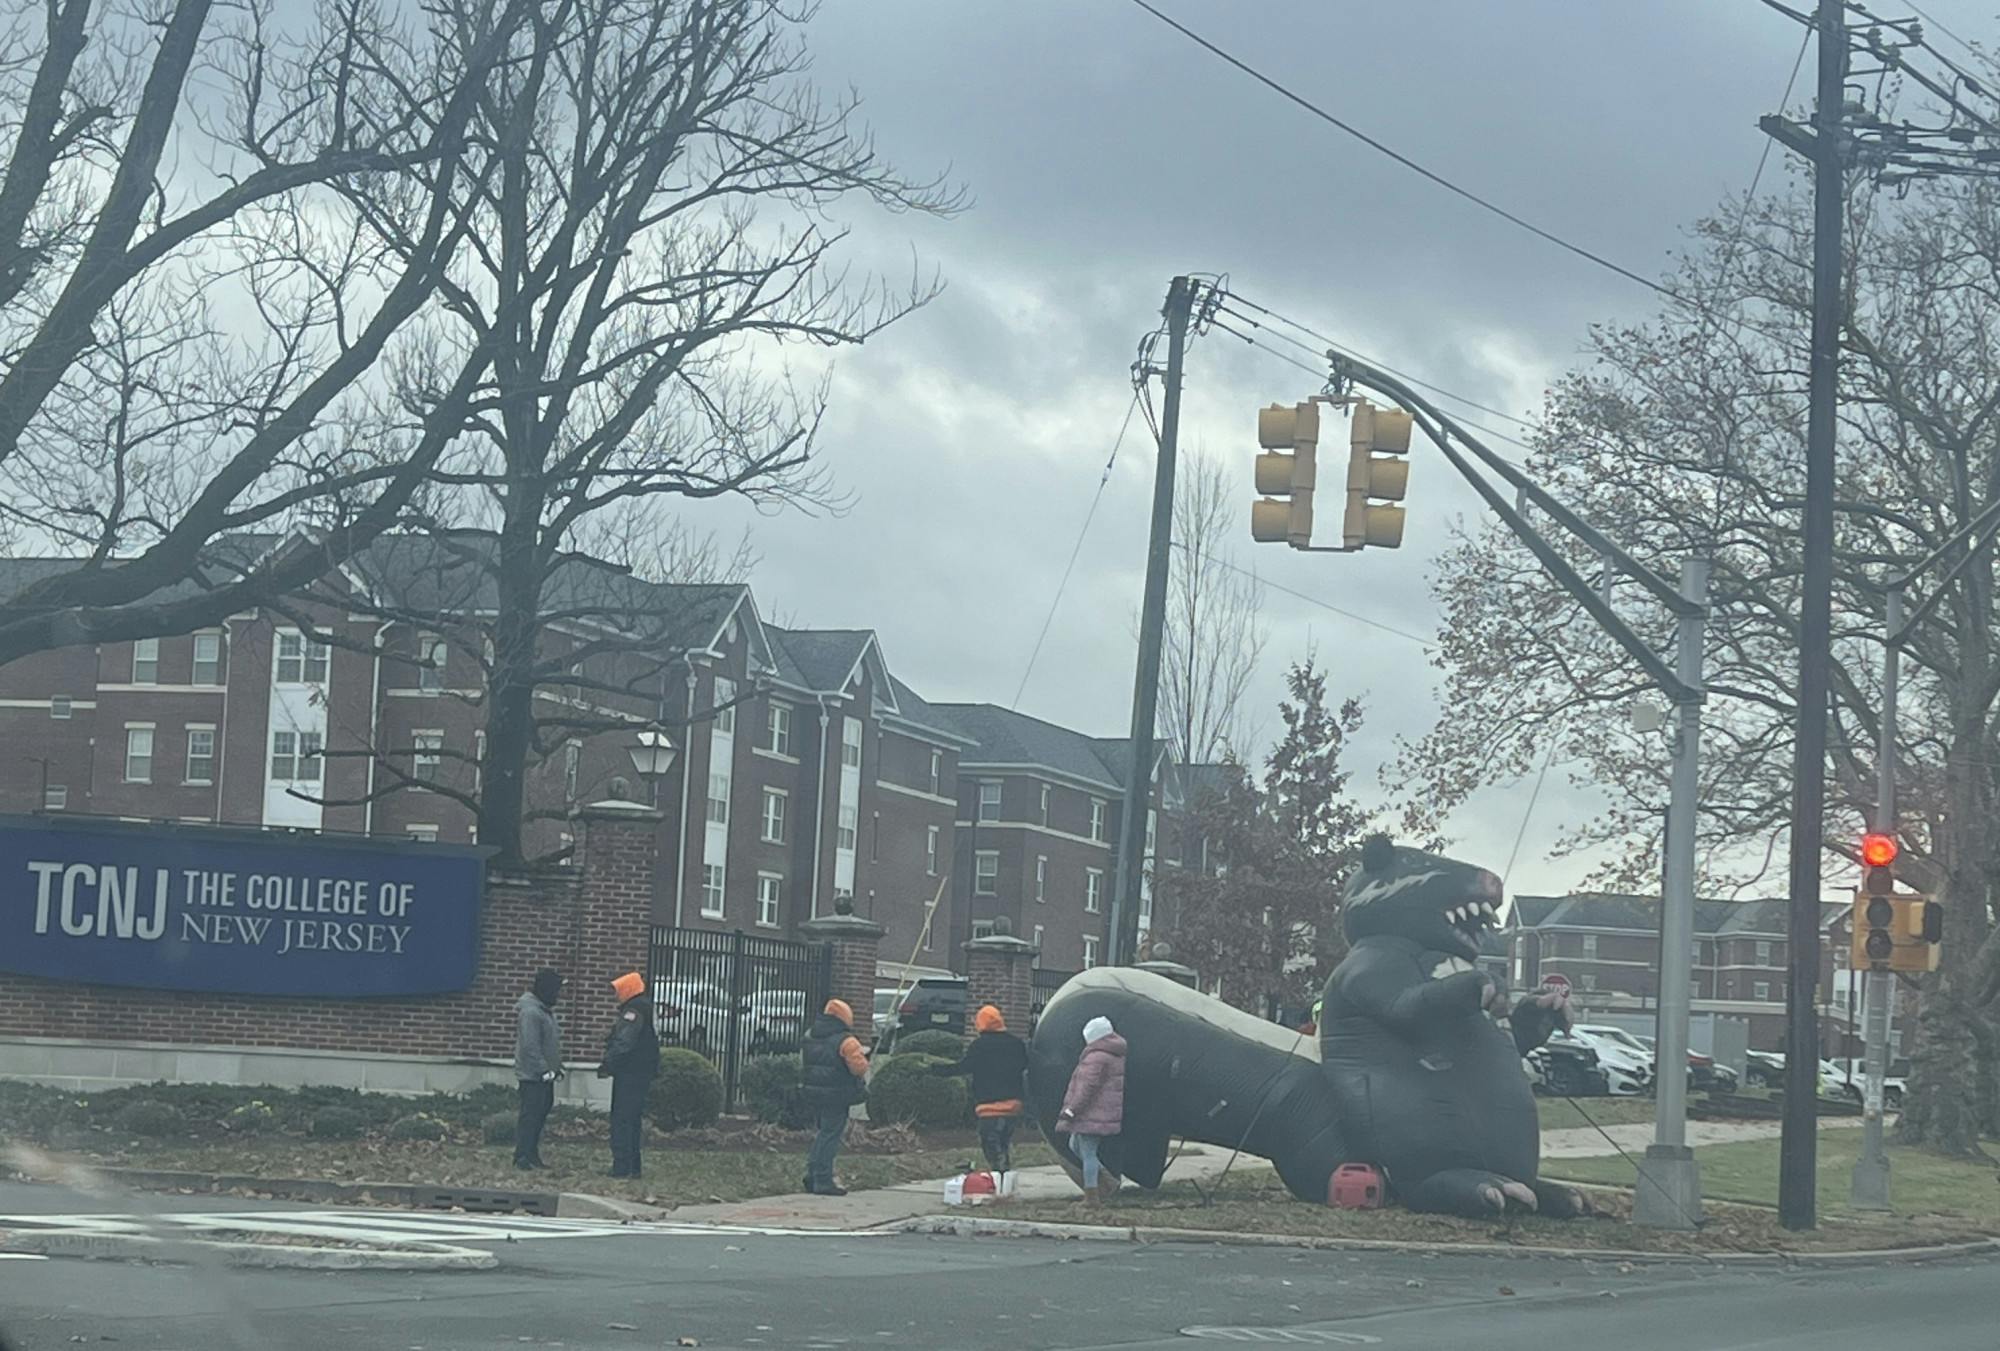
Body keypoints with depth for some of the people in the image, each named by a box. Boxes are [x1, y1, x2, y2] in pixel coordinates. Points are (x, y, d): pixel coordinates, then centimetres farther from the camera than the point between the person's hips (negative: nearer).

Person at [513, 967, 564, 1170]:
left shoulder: (545, 1009, 14)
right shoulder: (530, 1011, -19)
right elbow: (530, 1047, -22)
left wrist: (557, 1067, 16)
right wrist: (545, 1071, -20)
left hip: (544, 1074, 10)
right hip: (532, 1075, -10)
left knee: (540, 1114, 13)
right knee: (530, 1115, -8)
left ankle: (532, 1155, 19)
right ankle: (522, 1157, -5)